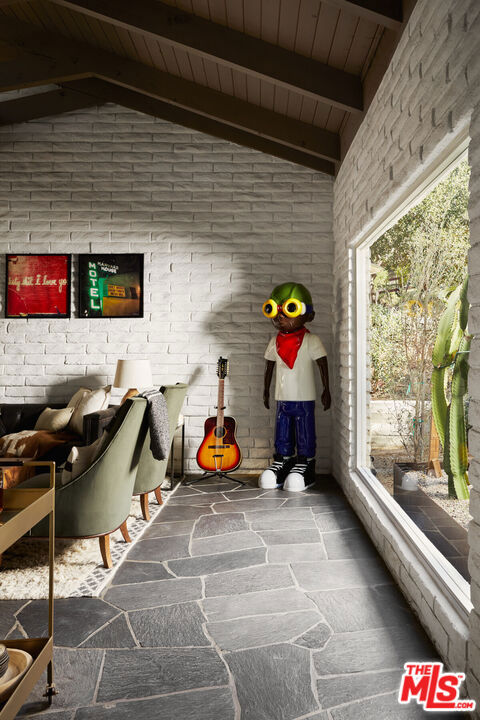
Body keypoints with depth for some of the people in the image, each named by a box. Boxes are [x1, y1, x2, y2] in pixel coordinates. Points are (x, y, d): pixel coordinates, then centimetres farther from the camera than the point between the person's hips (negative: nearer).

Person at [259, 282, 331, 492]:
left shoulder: (311, 341, -8)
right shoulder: (275, 342, 6)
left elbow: (323, 365, -6)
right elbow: (269, 366, 15)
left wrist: (326, 390, -7)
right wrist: (266, 391, 17)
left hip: (304, 398, -4)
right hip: (282, 397, 5)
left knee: (305, 434, 3)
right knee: (282, 433, 11)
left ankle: (304, 466, 14)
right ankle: (282, 462, 24)